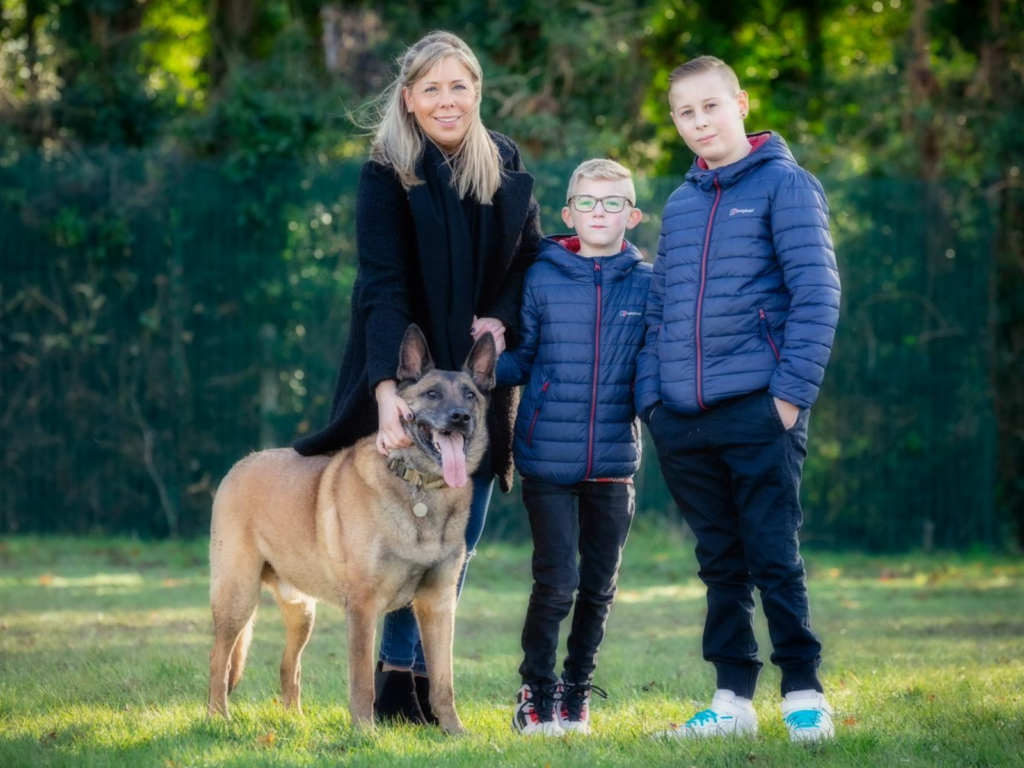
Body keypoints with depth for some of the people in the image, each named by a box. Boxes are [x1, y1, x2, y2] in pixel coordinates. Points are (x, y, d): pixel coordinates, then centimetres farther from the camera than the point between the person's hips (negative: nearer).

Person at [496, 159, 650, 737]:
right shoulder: (543, 278, 0)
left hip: (615, 459, 2)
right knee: (555, 584, -6)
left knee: (600, 586, 9)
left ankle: (577, 694, 25)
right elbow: (521, 360, 3)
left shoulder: (647, 283, 3)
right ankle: (536, 696, 11)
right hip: (549, 458, -2)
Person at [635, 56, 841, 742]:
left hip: (758, 409, -5)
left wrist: (793, 391, -14)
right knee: (720, 564, 10)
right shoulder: (680, 204, 16)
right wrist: (651, 396, 8)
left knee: (774, 558, -4)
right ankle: (734, 698, 15)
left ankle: (805, 695, 4)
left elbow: (817, 293, -8)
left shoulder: (785, 184, -1)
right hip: (683, 420, 5)